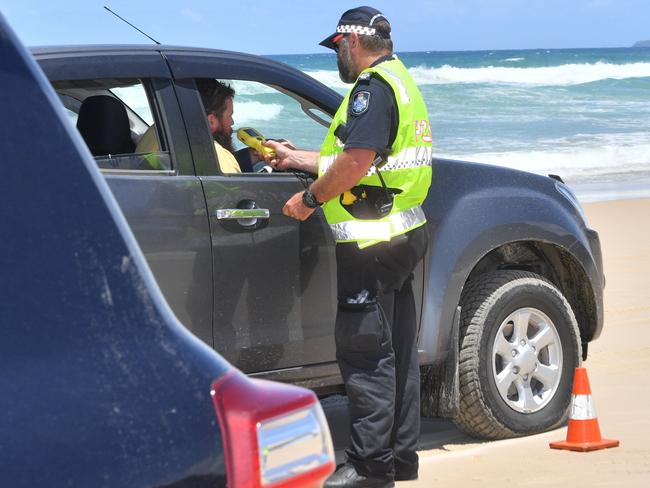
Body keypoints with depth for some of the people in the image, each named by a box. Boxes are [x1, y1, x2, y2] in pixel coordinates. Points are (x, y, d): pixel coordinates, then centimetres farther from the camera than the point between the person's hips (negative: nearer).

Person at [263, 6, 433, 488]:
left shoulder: (374, 87, -13)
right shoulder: (401, 83, 20)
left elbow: (355, 163, -24)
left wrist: (311, 198, -11)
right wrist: (295, 158, 29)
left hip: (371, 242, -10)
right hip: (402, 235, 11)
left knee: (364, 351, -7)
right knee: (396, 351, 13)